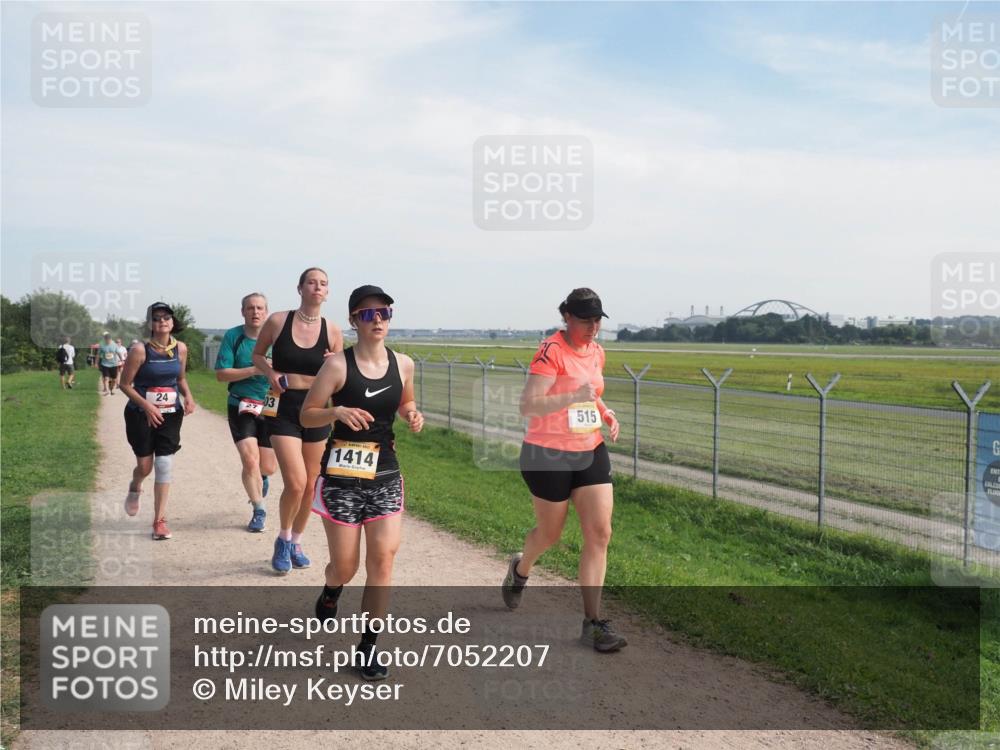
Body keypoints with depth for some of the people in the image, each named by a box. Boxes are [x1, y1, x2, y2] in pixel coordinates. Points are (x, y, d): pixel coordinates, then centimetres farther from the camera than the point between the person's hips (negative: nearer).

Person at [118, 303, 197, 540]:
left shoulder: (181, 349, 0)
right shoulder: (140, 350, -13)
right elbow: (125, 384, -9)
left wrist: (188, 396, -5)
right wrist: (147, 406, -20)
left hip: (170, 414, 3)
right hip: (141, 414, -3)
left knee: (165, 464, -4)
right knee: (145, 466, 3)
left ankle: (159, 521, 4)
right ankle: (134, 488, 42)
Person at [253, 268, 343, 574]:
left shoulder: (333, 332, 0)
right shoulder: (278, 321, -5)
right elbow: (257, 354, 10)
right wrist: (270, 372, -10)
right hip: (283, 408, -3)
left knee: (310, 485, 10)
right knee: (296, 482, -14)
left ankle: (296, 542, 32)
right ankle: (283, 539, 13)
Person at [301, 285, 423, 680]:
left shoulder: (403, 364, 2)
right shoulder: (338, 364, -9)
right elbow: (307, 414, -5)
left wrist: (412, 415, -2)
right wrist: (338, 412, -24)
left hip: (385, 473, 3)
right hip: (342, 474, -3)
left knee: (383, 559, -5)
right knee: (345, 566, 5)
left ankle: (368, 646, 9)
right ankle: (331, 590, 43)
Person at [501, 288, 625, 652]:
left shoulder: (597, 352, 7)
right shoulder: (551, 351, -17)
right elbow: (528, 406, -25)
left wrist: (604, 413, 5)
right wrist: (574, 397, -36)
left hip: (591, 453, 6)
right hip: (549, 456, -6)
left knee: (600, 533, -3)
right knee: (550, 534, 11)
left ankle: (592, 622, 3)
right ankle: (520, 570, 46)